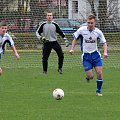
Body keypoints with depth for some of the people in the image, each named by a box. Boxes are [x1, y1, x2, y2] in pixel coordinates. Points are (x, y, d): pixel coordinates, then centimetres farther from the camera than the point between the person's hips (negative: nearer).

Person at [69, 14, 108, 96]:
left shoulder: (98, 32, -6)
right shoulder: (81, 30, -9)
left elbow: (104, 43, 3)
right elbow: (75, 39, 8)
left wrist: (105, 52, -14)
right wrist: (72, 49, -3)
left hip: (96, 54, 1)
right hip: (86, 55, -1)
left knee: (99, 73, -8)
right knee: (90, 76, -8)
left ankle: (98, 91, 11)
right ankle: (88, 77, 31)